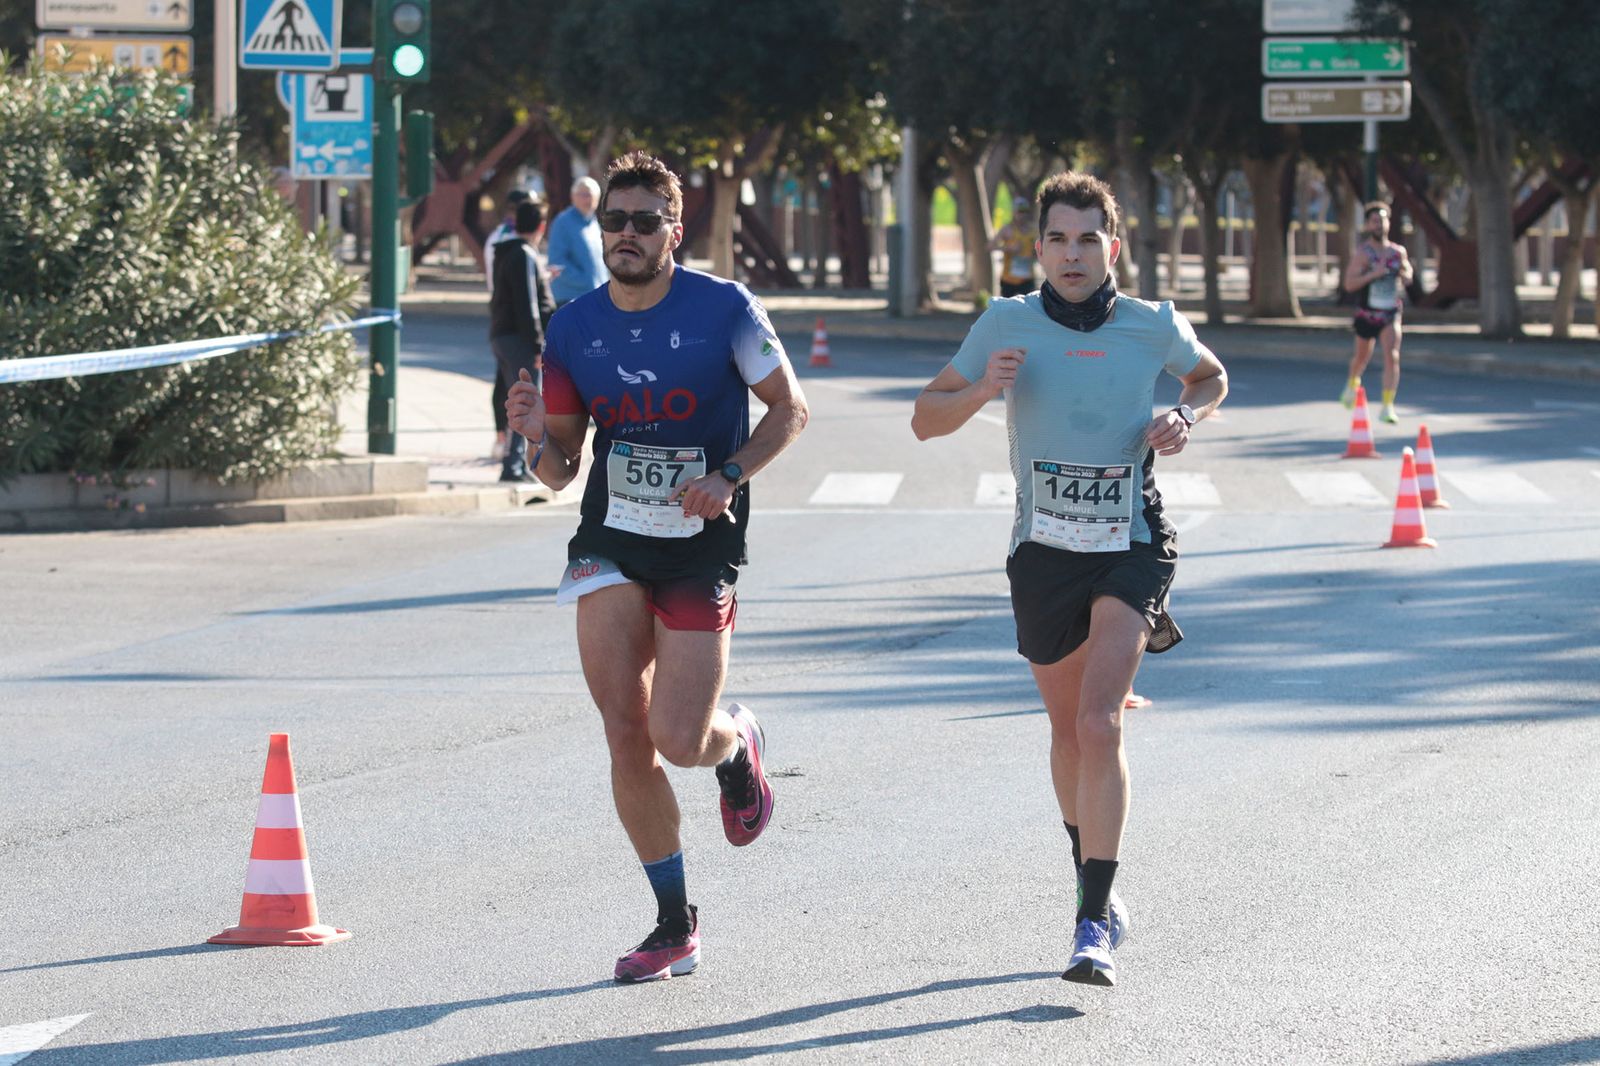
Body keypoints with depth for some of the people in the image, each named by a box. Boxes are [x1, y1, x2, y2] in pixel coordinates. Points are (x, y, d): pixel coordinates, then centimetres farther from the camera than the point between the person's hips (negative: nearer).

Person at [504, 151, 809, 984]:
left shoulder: (723, 309, -9)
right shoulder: (573, 329, 1)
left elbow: (788, 407, 1)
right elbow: (560, 471, 7)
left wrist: (729, 477, -15)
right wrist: (537, 437, -16)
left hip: (701, 544, -3)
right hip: (611, 542, 3)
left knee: (679, 740, -11)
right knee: (627, 736, -4)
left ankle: (738, 745, 30)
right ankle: (674, 928, 9)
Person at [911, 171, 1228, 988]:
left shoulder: (1155, 328, -2)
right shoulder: (1007, 325, -2)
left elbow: (1212, 377, 20)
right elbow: (926, 420, 4)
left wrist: (1186, 417, -2)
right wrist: (980, 390, -16)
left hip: (1131, 550, -2)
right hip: (1043, 552, 2)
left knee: (1099, 723, -18)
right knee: (1069, 730, 15)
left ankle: (1094, 926, -19)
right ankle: (1092, 875, 40)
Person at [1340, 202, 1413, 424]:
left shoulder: (1398, 251, 2)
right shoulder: (1363, 253, -11)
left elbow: (1407, 275, 19)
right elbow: (1349, 284, -17)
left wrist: (1405, 274, -5)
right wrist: (1372, 274, -29)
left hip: (1391, 315, 2)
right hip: (1367, 314, -2)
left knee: (1392, 356, -16)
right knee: (1362, 356, 17)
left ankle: (1388, 407, -17)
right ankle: (1352, 384, 51)